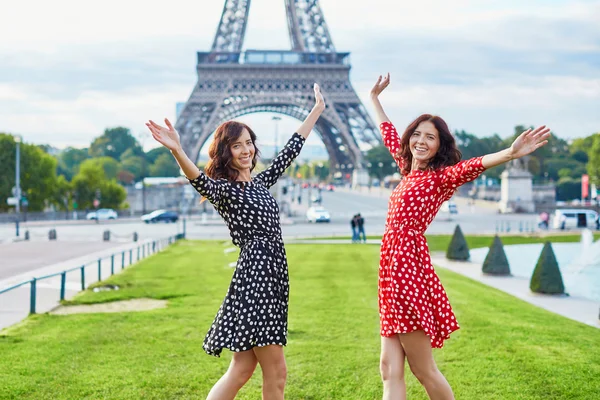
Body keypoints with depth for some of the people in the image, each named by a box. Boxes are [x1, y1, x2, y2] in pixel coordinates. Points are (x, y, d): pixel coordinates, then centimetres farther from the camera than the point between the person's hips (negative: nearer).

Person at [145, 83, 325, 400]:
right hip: (255, 270, -8)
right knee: (275, 372, -5)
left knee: (243, 369, 5)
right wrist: (177, 151, -45)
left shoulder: (260, 183, 18)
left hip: (273, 274, 8)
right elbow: (201, 182, -26)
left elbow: (290, 151, 27)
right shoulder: (224, 189, -4)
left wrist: (317, 111, 34)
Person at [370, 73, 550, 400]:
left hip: (407, 263, -7)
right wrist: (374, 98, 47)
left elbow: (472, 166, -24)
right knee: (390, 370, 3)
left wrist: (510, 153, -44)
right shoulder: (408, 169, 17)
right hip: (392, 265, 7)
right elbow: (389, 135, 34)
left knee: (423, 370, -4)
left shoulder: (442, 176, -3)